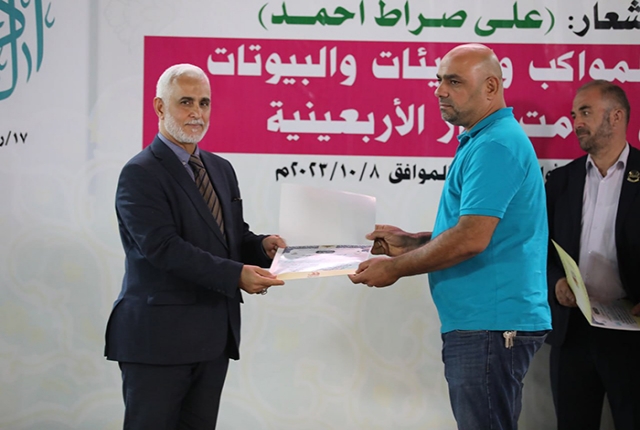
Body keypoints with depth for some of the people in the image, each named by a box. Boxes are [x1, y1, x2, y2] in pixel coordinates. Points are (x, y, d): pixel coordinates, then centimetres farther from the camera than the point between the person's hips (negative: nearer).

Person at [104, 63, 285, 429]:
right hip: (159, 337, -7)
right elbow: (163, 247, -20)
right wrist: (236, 275, -25)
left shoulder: (221, 169, 15)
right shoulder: (141, 174, -10)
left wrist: (262, 246, -6)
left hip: (214, 336, 7)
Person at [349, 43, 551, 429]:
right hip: (479, 323, 11)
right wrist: (409, 242, 13)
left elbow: (472, 239, -22)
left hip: (491, 323, -11)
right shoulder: (480, 141, 18)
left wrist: (396, 267, -10)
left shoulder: (496, 144, -15)